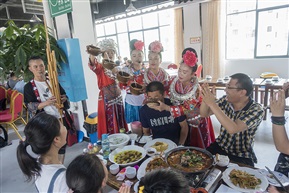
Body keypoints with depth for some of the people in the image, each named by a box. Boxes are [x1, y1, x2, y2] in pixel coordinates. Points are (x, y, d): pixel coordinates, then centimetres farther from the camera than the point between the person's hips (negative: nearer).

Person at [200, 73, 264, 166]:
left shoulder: (256, 110, -18)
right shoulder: (226, 100, -7)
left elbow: (232, 129, -33)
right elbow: (204, 114, -1)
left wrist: (212, 104, -34)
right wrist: (205, 98, -21)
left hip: (241, 156, -3)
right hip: (220, 147, 4)